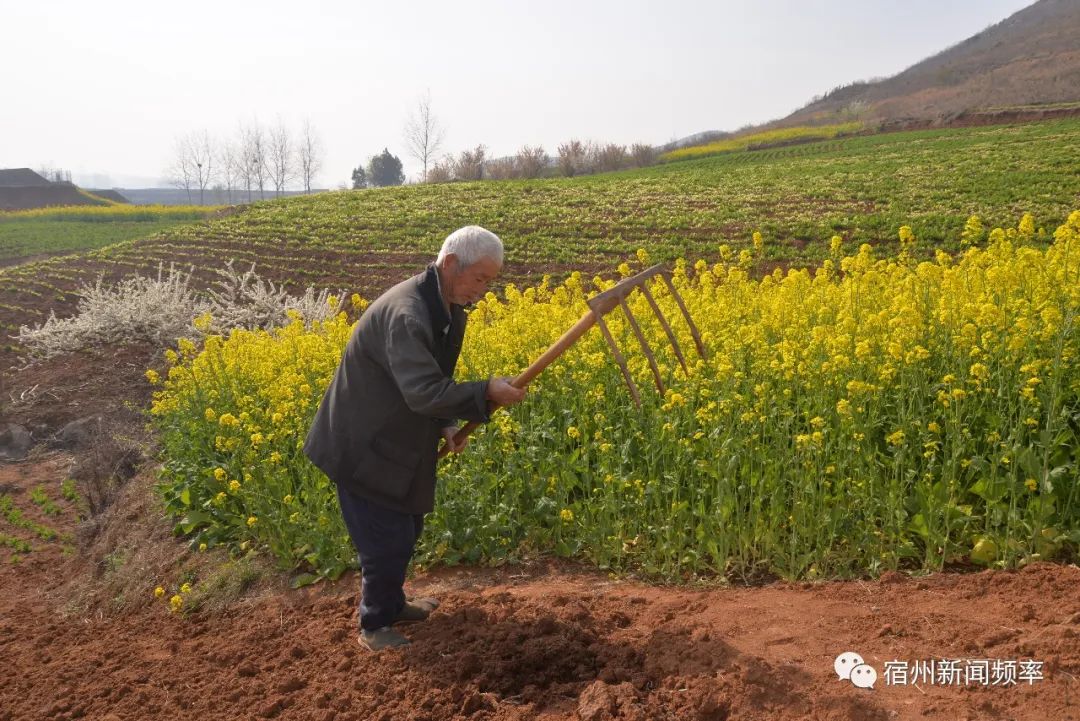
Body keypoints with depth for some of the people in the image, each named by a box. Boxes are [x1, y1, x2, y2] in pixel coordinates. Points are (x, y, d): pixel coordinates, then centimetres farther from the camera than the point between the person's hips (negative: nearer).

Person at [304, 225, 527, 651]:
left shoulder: (449, 308, 1)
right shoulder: (405, 313, -31)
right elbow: (423, 392, -38)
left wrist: (445, 424, 1)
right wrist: (487, 393, -35)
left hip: (397, 442, 10)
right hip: (365, 447, -10)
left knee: (406, 529, 22)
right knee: (387, 539, 2)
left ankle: (391, 602, 44)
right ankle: (374, 626, 25)